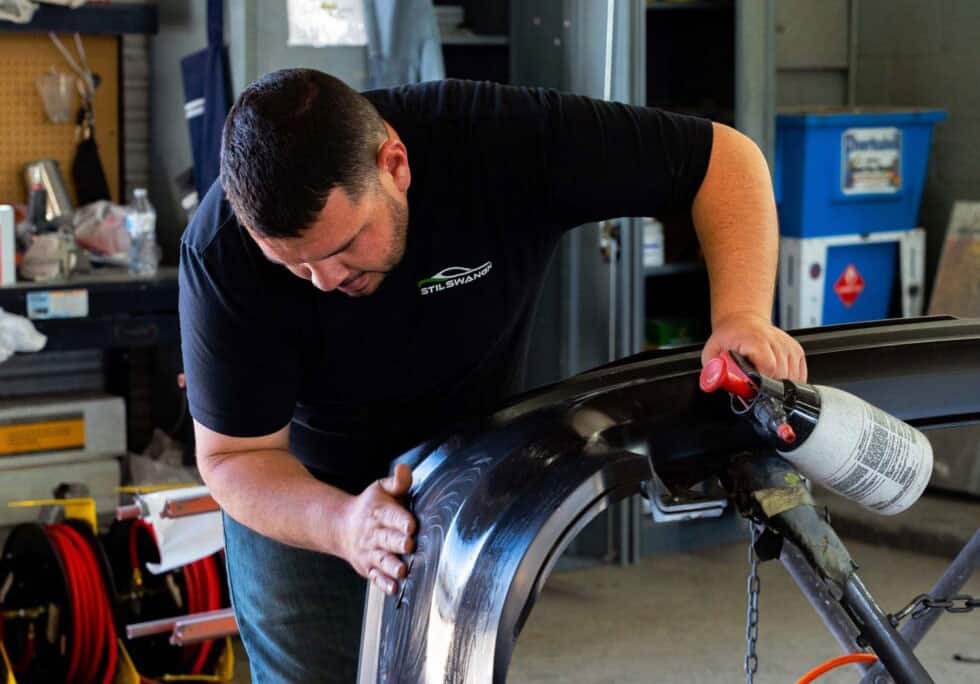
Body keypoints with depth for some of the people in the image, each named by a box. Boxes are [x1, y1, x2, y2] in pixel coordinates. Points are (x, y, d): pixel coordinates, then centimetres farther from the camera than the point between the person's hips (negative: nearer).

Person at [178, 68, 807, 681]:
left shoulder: (506, 139, -31)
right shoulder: (220, 253, -31)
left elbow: (725, 158, -23)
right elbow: (235, 456, -23)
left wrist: (742, 318, -38)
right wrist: (342, 526, -43)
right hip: (303, 495, -1)